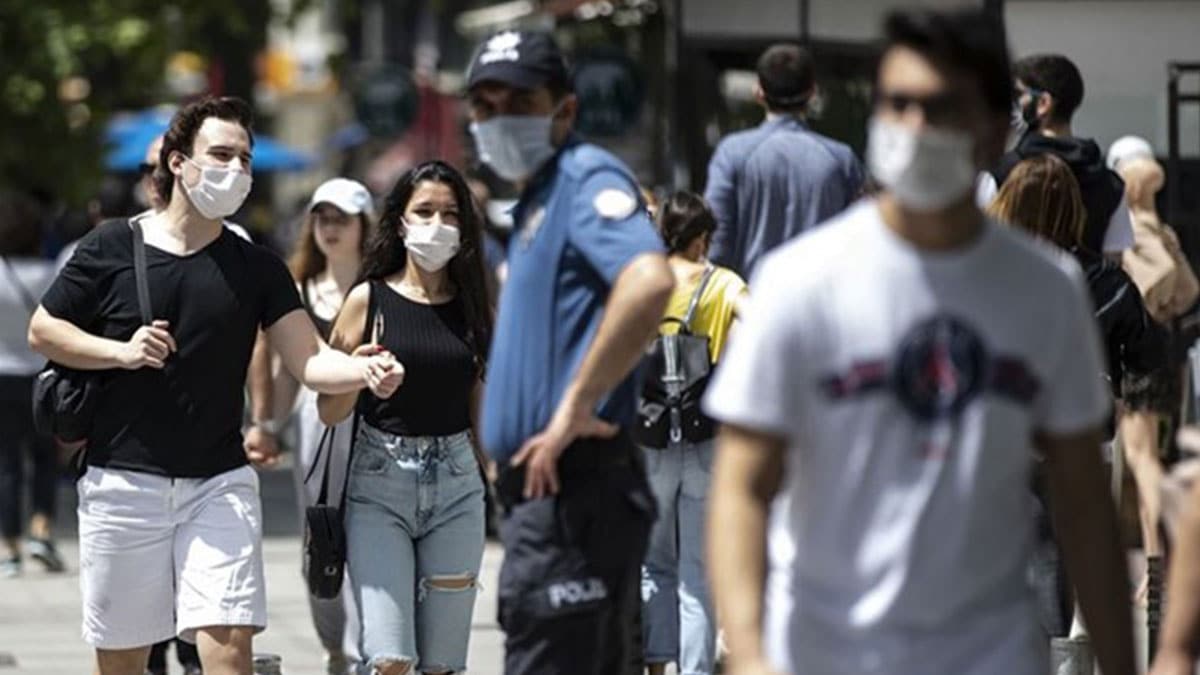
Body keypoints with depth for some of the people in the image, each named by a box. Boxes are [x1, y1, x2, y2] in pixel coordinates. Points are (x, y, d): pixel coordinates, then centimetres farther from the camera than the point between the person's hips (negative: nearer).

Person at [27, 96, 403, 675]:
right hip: (122, 484, 0)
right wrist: (120, 351, -11)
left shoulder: (256, 268, 5)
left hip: (219, 485, 1)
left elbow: (310, 361, -3)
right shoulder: (111, 248, 1)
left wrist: (365, 371, -25)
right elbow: (43, 330, 6)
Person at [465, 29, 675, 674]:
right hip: (548, 491, 11)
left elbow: (649, 280, -30)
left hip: (571, 493, -11)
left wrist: (576, 407, -25)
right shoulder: (536, 200, 21)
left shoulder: (587, 178, -11)